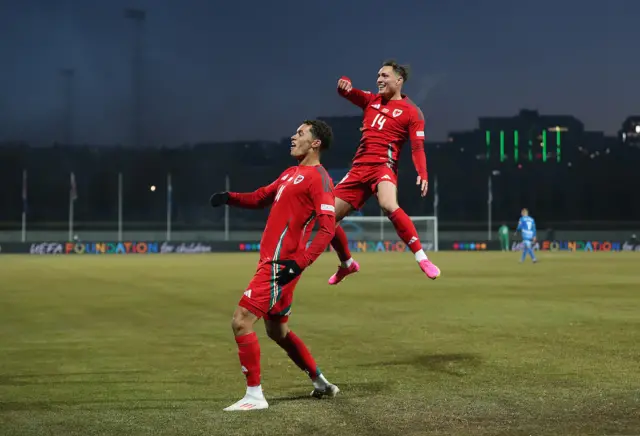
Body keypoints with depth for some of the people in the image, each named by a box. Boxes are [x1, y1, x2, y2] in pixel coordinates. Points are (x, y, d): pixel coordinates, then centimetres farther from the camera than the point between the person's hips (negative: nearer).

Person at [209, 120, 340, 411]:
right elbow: (260, 198, 26)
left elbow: (327, 228, -19)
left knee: (241, 322, -12)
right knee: (277, 330, 20)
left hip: (280, 264, -10)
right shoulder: (291, 173, 18)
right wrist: (230, 198, 6)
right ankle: (321, 384, 31)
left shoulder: (318, 178, -11)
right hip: (273, 261, 10)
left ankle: (255, 396, -5)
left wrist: (300, 263, -27)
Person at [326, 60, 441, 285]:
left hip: (383, 166, -6)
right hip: (359, 167, 7)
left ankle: (422, 259, -32)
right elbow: (346, 92, 17)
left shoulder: (411, 112, -1)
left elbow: (417, 147, -9)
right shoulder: (371, 100, 17)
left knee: (389, 206, -38)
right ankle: (347, 264, 29)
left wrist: (422, 174, -26)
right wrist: (344, 83, -9)